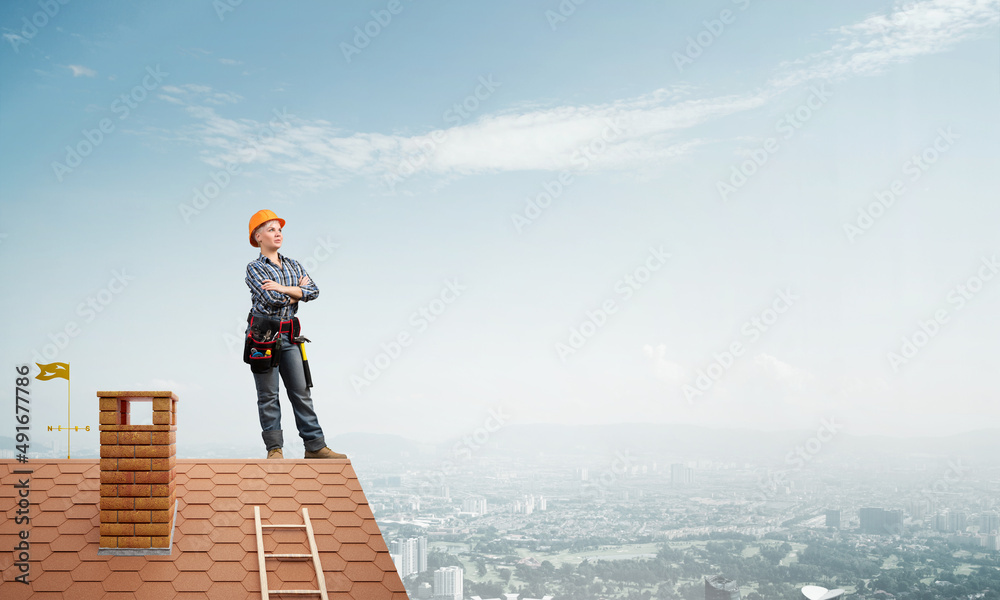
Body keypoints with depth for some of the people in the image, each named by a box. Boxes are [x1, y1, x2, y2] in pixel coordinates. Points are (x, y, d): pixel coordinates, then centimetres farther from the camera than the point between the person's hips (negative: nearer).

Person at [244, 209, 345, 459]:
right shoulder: (254, 268, -3)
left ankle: (315, 446, 4)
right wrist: (297, 291, -3)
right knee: (268, 395, 0)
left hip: (288, 335, 5)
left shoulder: (293, 265, 13)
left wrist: (283, 288, -13)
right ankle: (274, 448, 6)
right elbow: (272, 299, -17)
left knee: (301, 391, 3)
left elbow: (313, 291, -2)